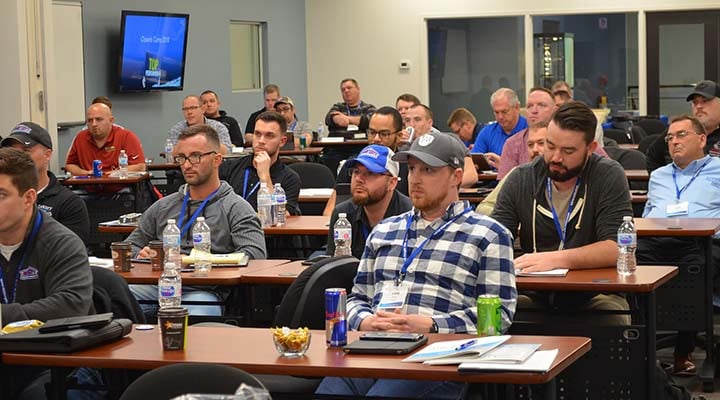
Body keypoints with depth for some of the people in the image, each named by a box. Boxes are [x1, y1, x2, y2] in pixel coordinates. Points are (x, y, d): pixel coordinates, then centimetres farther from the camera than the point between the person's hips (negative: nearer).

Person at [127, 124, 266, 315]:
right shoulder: (163, 206, 27)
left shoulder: (235, 208, 9)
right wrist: (141, 255, 5)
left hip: (204, 290, -4)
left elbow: (255, 254, -7)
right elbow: (129, 246, 31)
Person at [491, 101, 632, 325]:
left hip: (594, 293, -1)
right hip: (537, 295, 1)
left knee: (612, 315, -34)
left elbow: (615, 248, -15)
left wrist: (556, 260, -29)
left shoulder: (609, 176, -5)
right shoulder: (521, 179, 4)